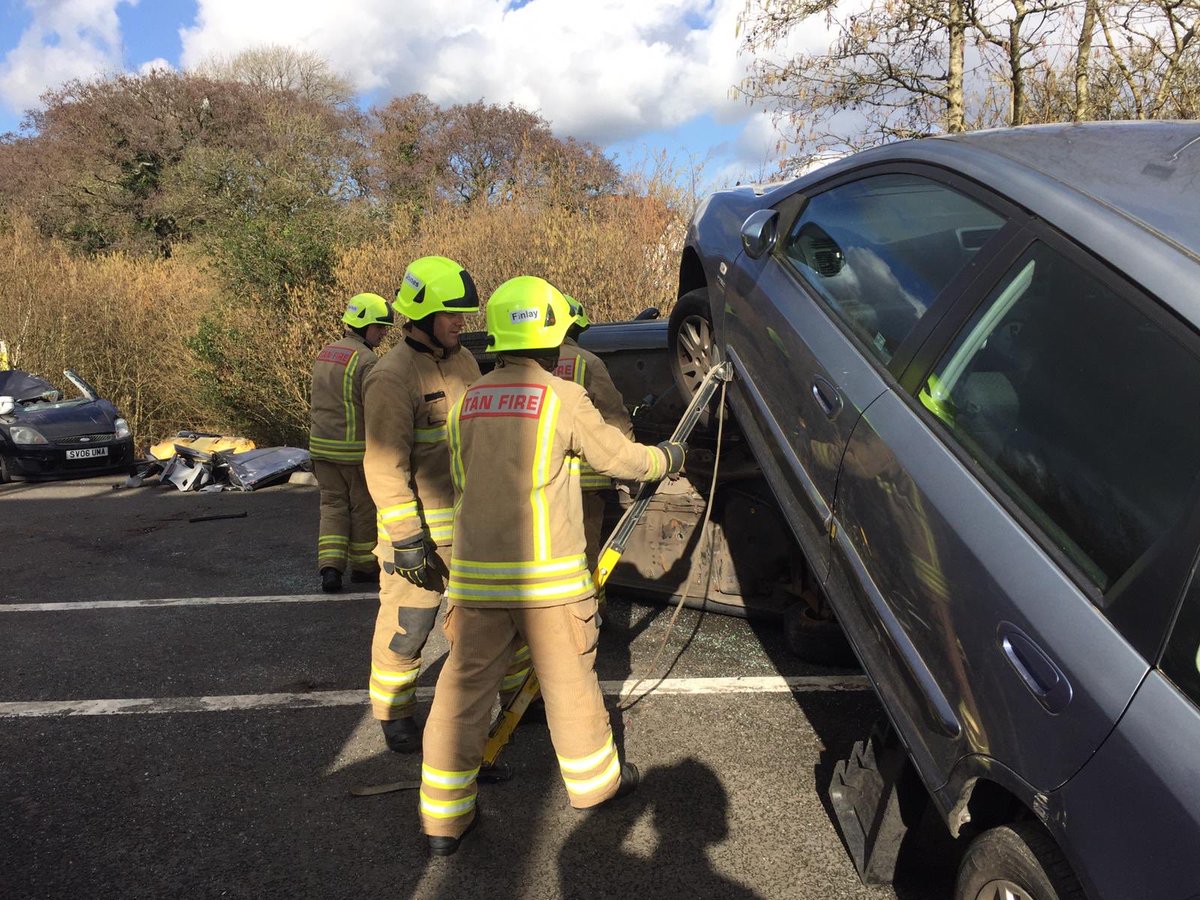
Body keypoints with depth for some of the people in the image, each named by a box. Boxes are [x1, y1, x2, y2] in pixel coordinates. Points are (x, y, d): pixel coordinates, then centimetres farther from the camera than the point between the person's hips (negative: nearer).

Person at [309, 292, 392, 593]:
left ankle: (330, 567, 0)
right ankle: (363, 565, 24)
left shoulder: (325, 354, 9)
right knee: (364, 506, 10)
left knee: (333, 504, 13)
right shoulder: (367, 360, -17)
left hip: (322, 444, 7)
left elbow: (322, 403, 15)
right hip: (357, 449, -7)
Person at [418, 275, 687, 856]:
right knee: (569, 681, 15)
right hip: (547, 576, -3)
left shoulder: (467, 402, 7)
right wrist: (668, 457, 22)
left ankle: (444, 819, 18)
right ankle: (592, 780, 36)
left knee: (463, 688, 10)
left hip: (474, 574, 4)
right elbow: (621, 458, 3)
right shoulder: (563, 398, -7)